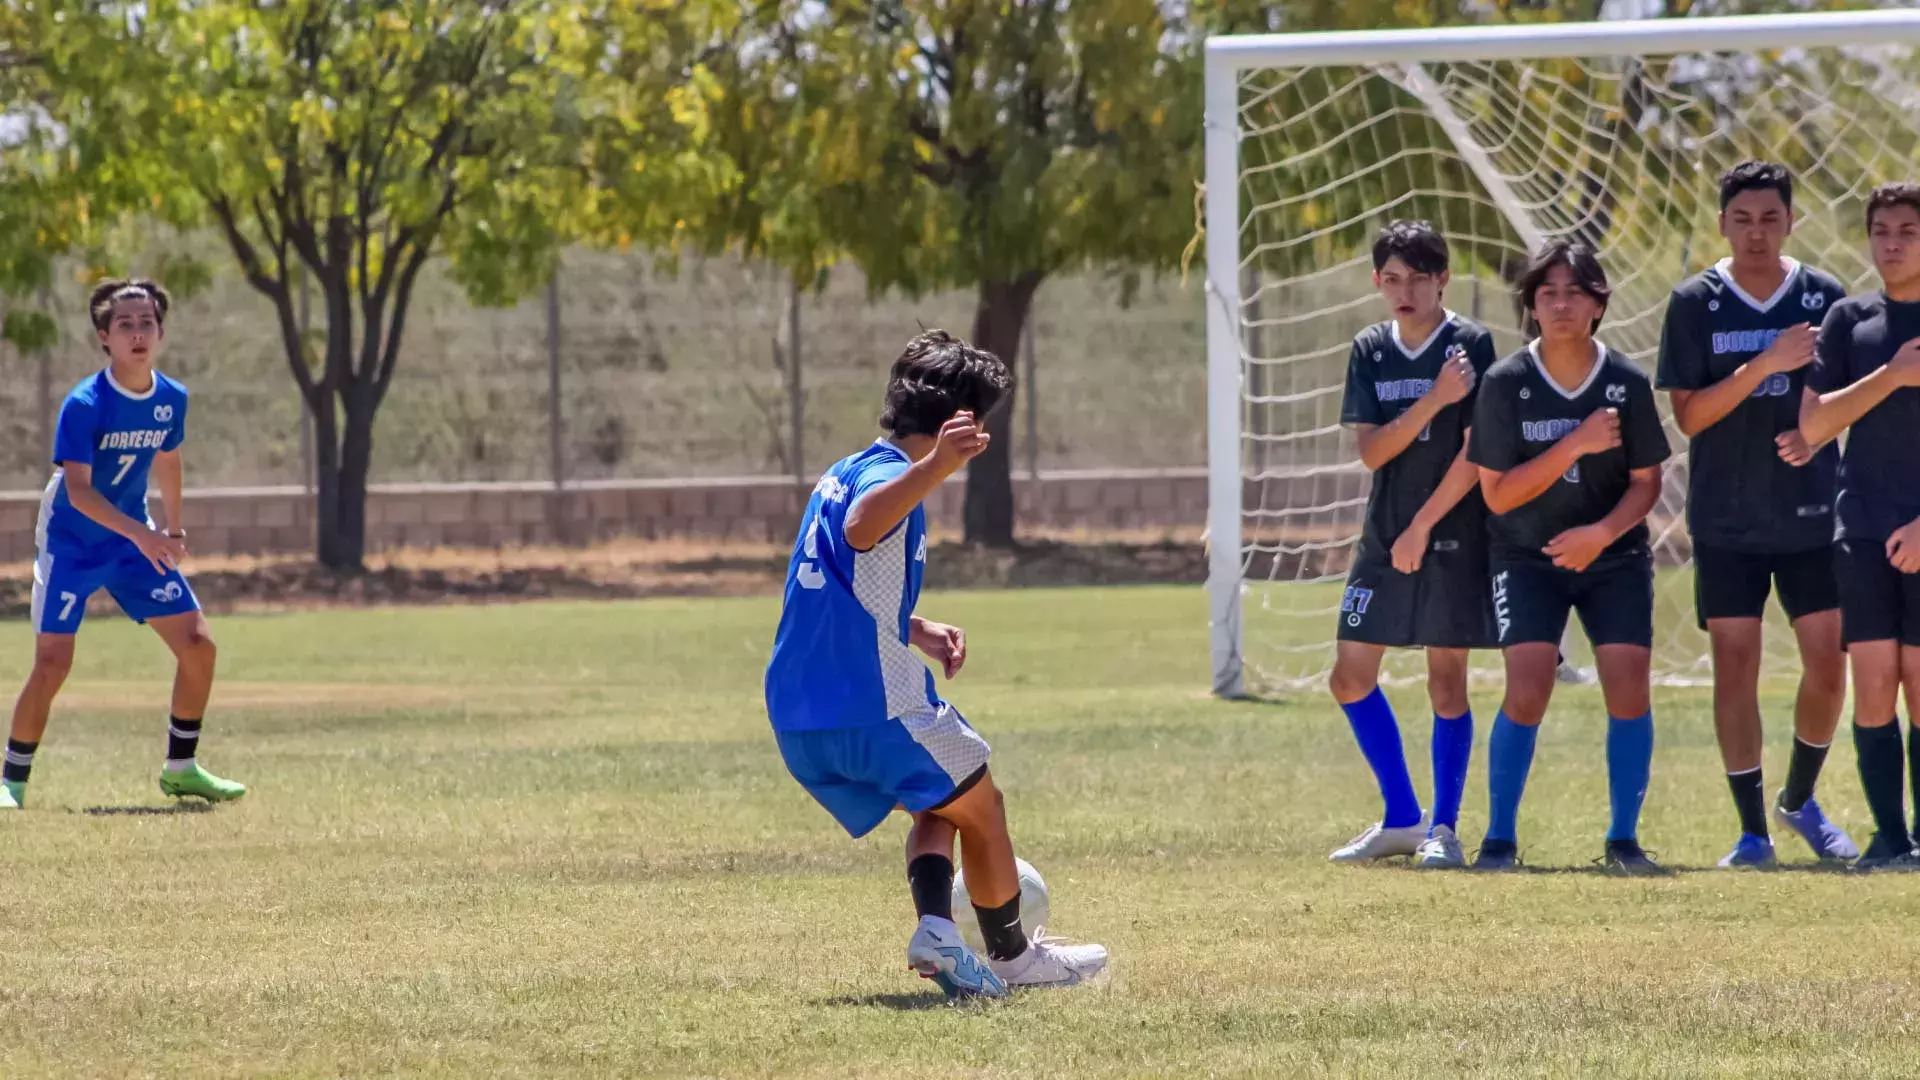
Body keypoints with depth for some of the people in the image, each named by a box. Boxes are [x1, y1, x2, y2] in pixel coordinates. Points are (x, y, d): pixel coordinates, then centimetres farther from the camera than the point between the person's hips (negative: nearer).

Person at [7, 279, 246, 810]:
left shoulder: (172, 400, -3)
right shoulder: (84, 405, -22)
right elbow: (78, 490, -28)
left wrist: (174, 532, 23)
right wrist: (141, 534, -39)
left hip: (136, 542, 6)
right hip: (71, 544, -6)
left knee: (198, 645, -2)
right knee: (53, 661, -16)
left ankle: (181, 767, 14)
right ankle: (12, 780, -1)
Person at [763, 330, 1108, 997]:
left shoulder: (843, 474, 16)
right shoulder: (887, 473, -14)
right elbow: (861, 526, -41)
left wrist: (918, 632, 32)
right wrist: (933, 469, -57)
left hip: (797, 722, 9)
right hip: (877, 709, -9)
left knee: (939, 810, 24)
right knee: (983, 810, 14)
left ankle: (936, 928, 0)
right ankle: (1012, 955, 26)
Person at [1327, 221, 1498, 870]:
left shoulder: (1471, 345, -7)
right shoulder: (1369, 351, 7)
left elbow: (1476, 451, -11)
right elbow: (1372, 450, -3)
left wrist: (1423, 526, -11)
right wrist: (1435, 398, -16)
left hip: (1453, 536, -5)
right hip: (1384, 537, 5)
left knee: (1447, 682, -3)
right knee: (1351, 678, 5)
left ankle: (1444, 827, 7)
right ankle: (1401, 820, 17)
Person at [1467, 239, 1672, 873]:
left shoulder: (1627, 384, -7)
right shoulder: (1506, 383, -10)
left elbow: (1646, 482, 0)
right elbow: (1496, 491, -11)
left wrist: (1602, 532, -19)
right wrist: (1576, 445, -21)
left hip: (1613, 555, 1)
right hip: (1528, 555, -1)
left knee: (1630, 687, -11)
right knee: (1529, 688, -17)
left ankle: (1624, 839, 4)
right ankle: (1500, 838, -2)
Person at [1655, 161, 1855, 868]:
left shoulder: (1823, 297, 3)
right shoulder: (1695, 303, -2)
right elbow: (1688, 415, -7)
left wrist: (1812, 436, -12)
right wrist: (1764, 365, -20)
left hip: (1812, 514, 1)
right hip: (1726, 521, -1)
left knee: (1828, 663, 0)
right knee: (1735, 665, -2)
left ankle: (1800, 802, 22)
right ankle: (1752, 830, 5)